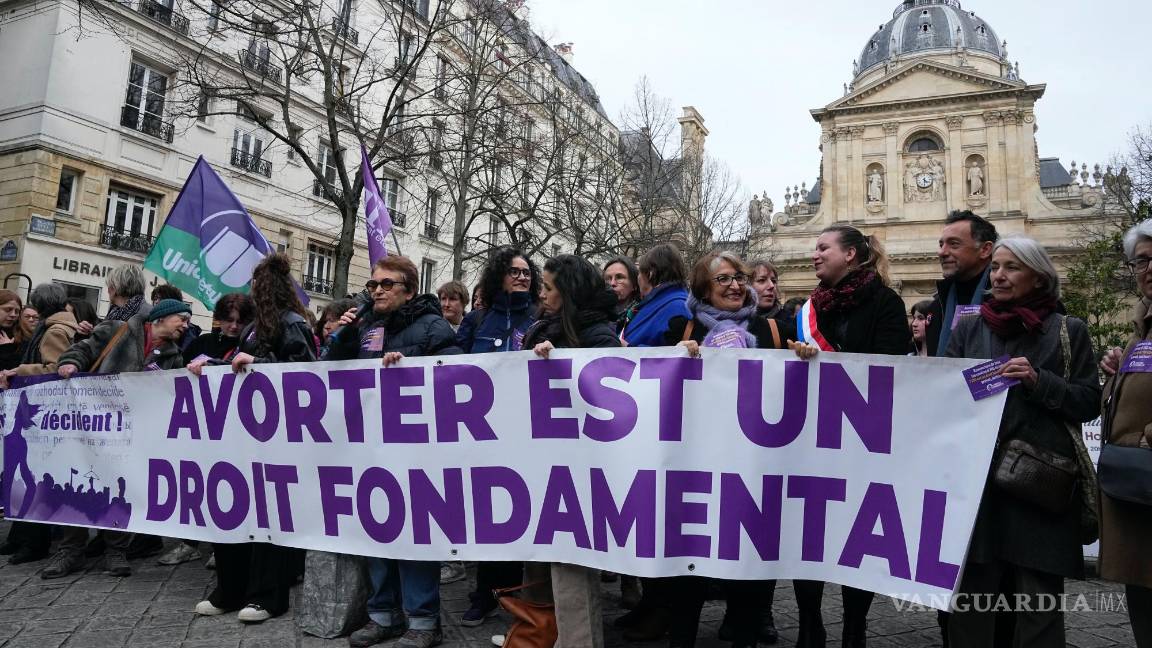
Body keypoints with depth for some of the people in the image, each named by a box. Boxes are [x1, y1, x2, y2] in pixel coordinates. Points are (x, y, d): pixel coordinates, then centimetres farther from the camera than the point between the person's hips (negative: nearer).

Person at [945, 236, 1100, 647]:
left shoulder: (1069, 331, 6)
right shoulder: (968, 328, 11)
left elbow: (1090, 402, 2)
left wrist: (1039, 381, -12)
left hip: (1042, 483, -1)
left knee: (1038, 599, 2)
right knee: (971, 593, 3)